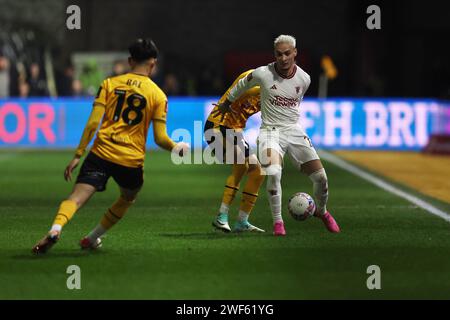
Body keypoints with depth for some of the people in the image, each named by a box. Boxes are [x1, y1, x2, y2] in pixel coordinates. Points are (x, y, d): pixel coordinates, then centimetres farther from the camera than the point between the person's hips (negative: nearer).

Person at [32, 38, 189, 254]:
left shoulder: (109, 84, 7)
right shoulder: (158, 95, 5)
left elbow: (93, 123, -1)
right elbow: (160, 139, 1)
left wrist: (78, 155, 1)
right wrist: (177, 149, 22)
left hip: (101, 153, 0)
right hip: (131, 160, 0)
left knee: (77, 197, -11)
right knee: (127, 199, 28)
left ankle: (55, 229, -39)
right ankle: (92, 239, 32)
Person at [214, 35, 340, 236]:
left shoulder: (304, 79, -2)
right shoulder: (262, 74, -10)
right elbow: (242, 85, 10)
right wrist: (227, 103, 24)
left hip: (294, 130, 3)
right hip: (270, 131, -3)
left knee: (320, 177, -2)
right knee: (273, 174, -28)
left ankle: (322, 212, 29)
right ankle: (277, 221, -11)